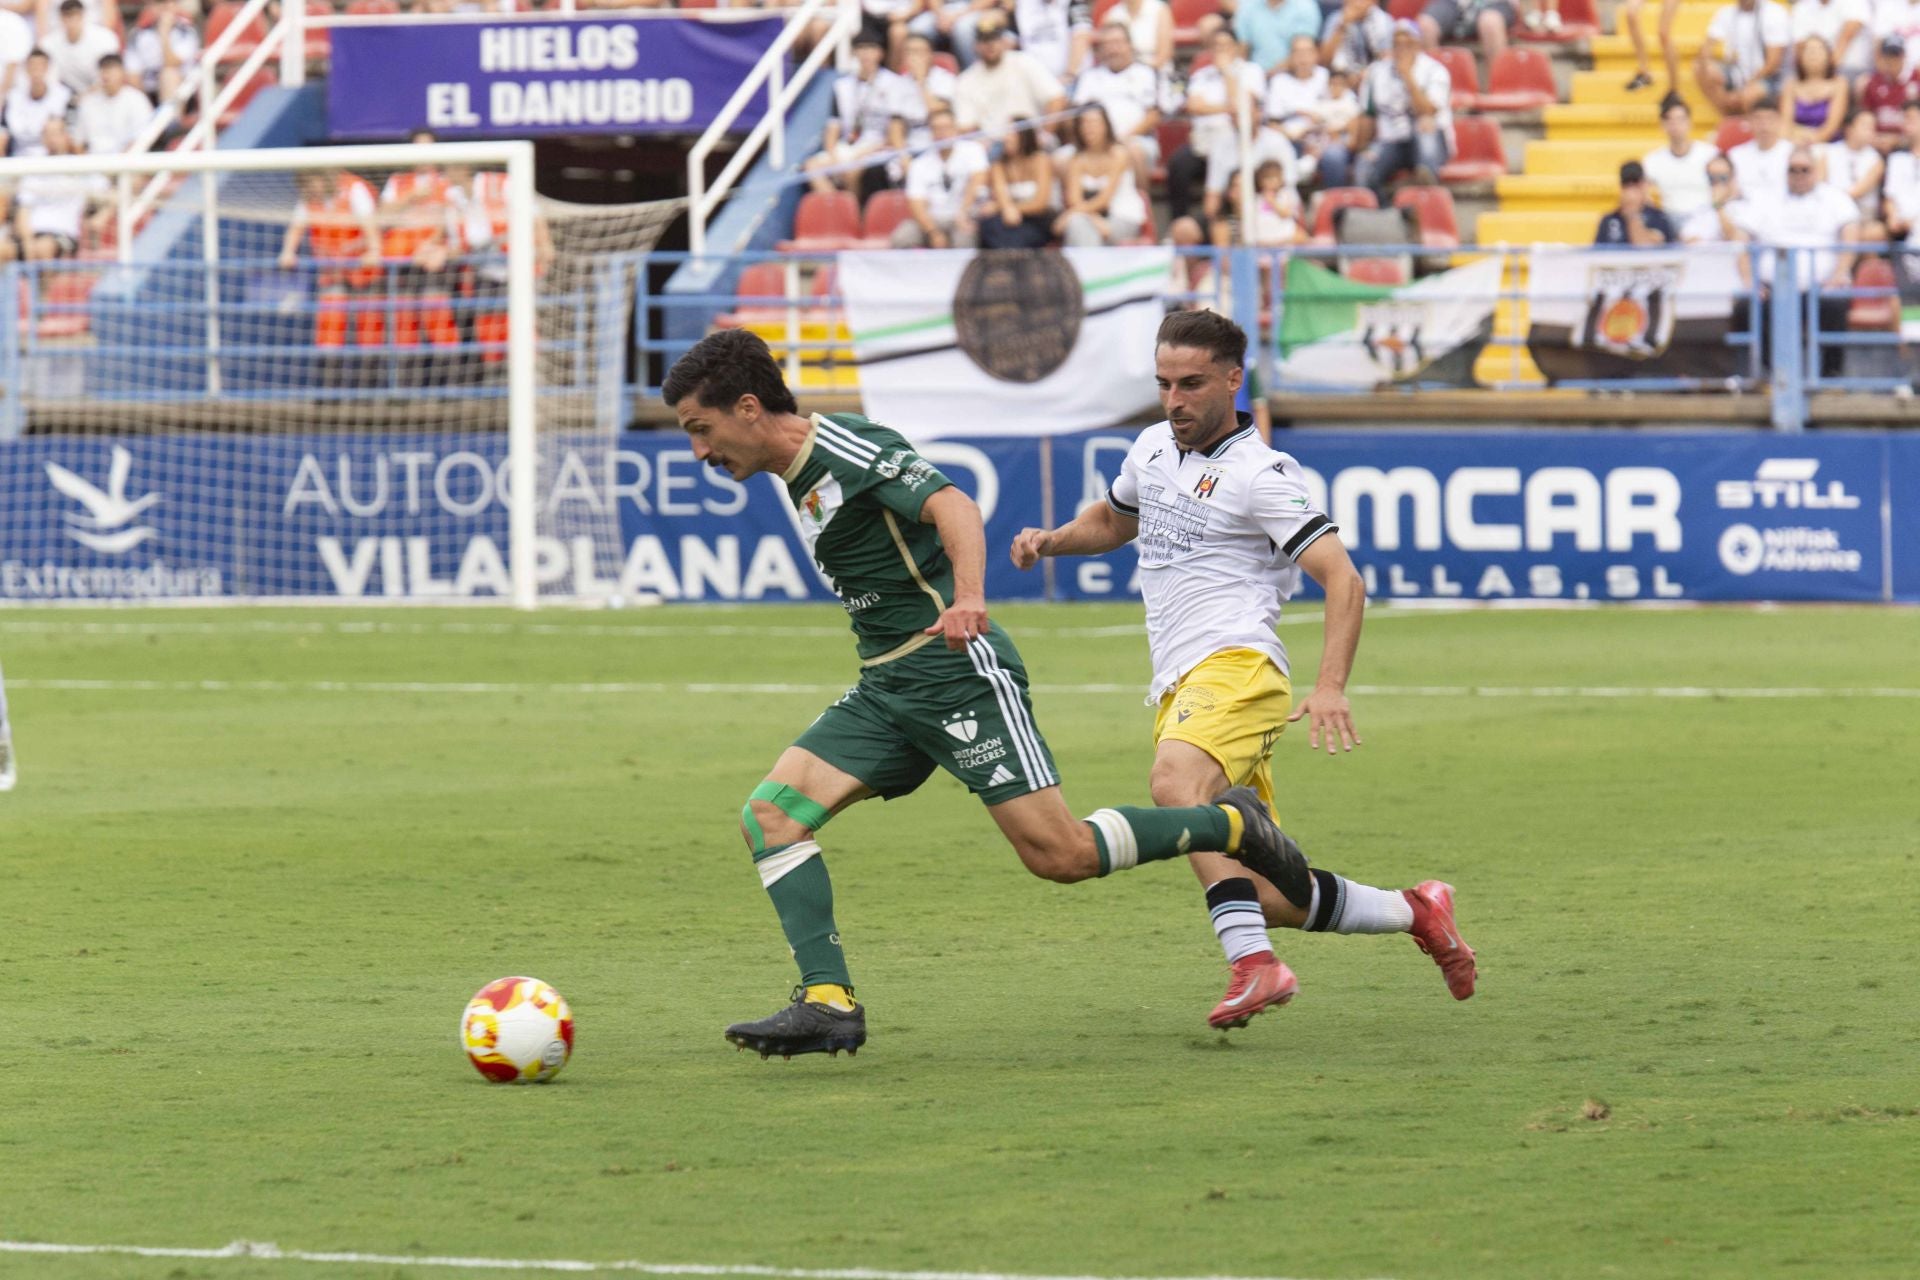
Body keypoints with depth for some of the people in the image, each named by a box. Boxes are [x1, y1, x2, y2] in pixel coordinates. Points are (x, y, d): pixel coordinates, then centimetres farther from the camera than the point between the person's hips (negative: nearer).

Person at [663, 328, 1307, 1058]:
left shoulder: (848, 449, -13)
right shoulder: (797, 477, 15)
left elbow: (951, 506, -25)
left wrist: (968, 598, -42)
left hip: (957, 672, -9)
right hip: (886, 690, 9)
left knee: (1060, 854, -12)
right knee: (770, 815, -8)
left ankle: (1229, 825, 9)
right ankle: (828, 1003, -13)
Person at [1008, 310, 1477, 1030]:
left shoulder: (1260, 475, -4)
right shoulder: (1153, 450, 19)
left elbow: (1343, 580, -10)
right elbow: (1114, 521, 41)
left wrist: (1331, 688, -24)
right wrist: (1050, 541, 19)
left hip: (1234, 667, -8)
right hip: (1177, 692, 8)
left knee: (1176, 784, -38)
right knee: (1266, 896, 1)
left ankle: (1254, 964, -46)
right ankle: (1415, 913, 20)